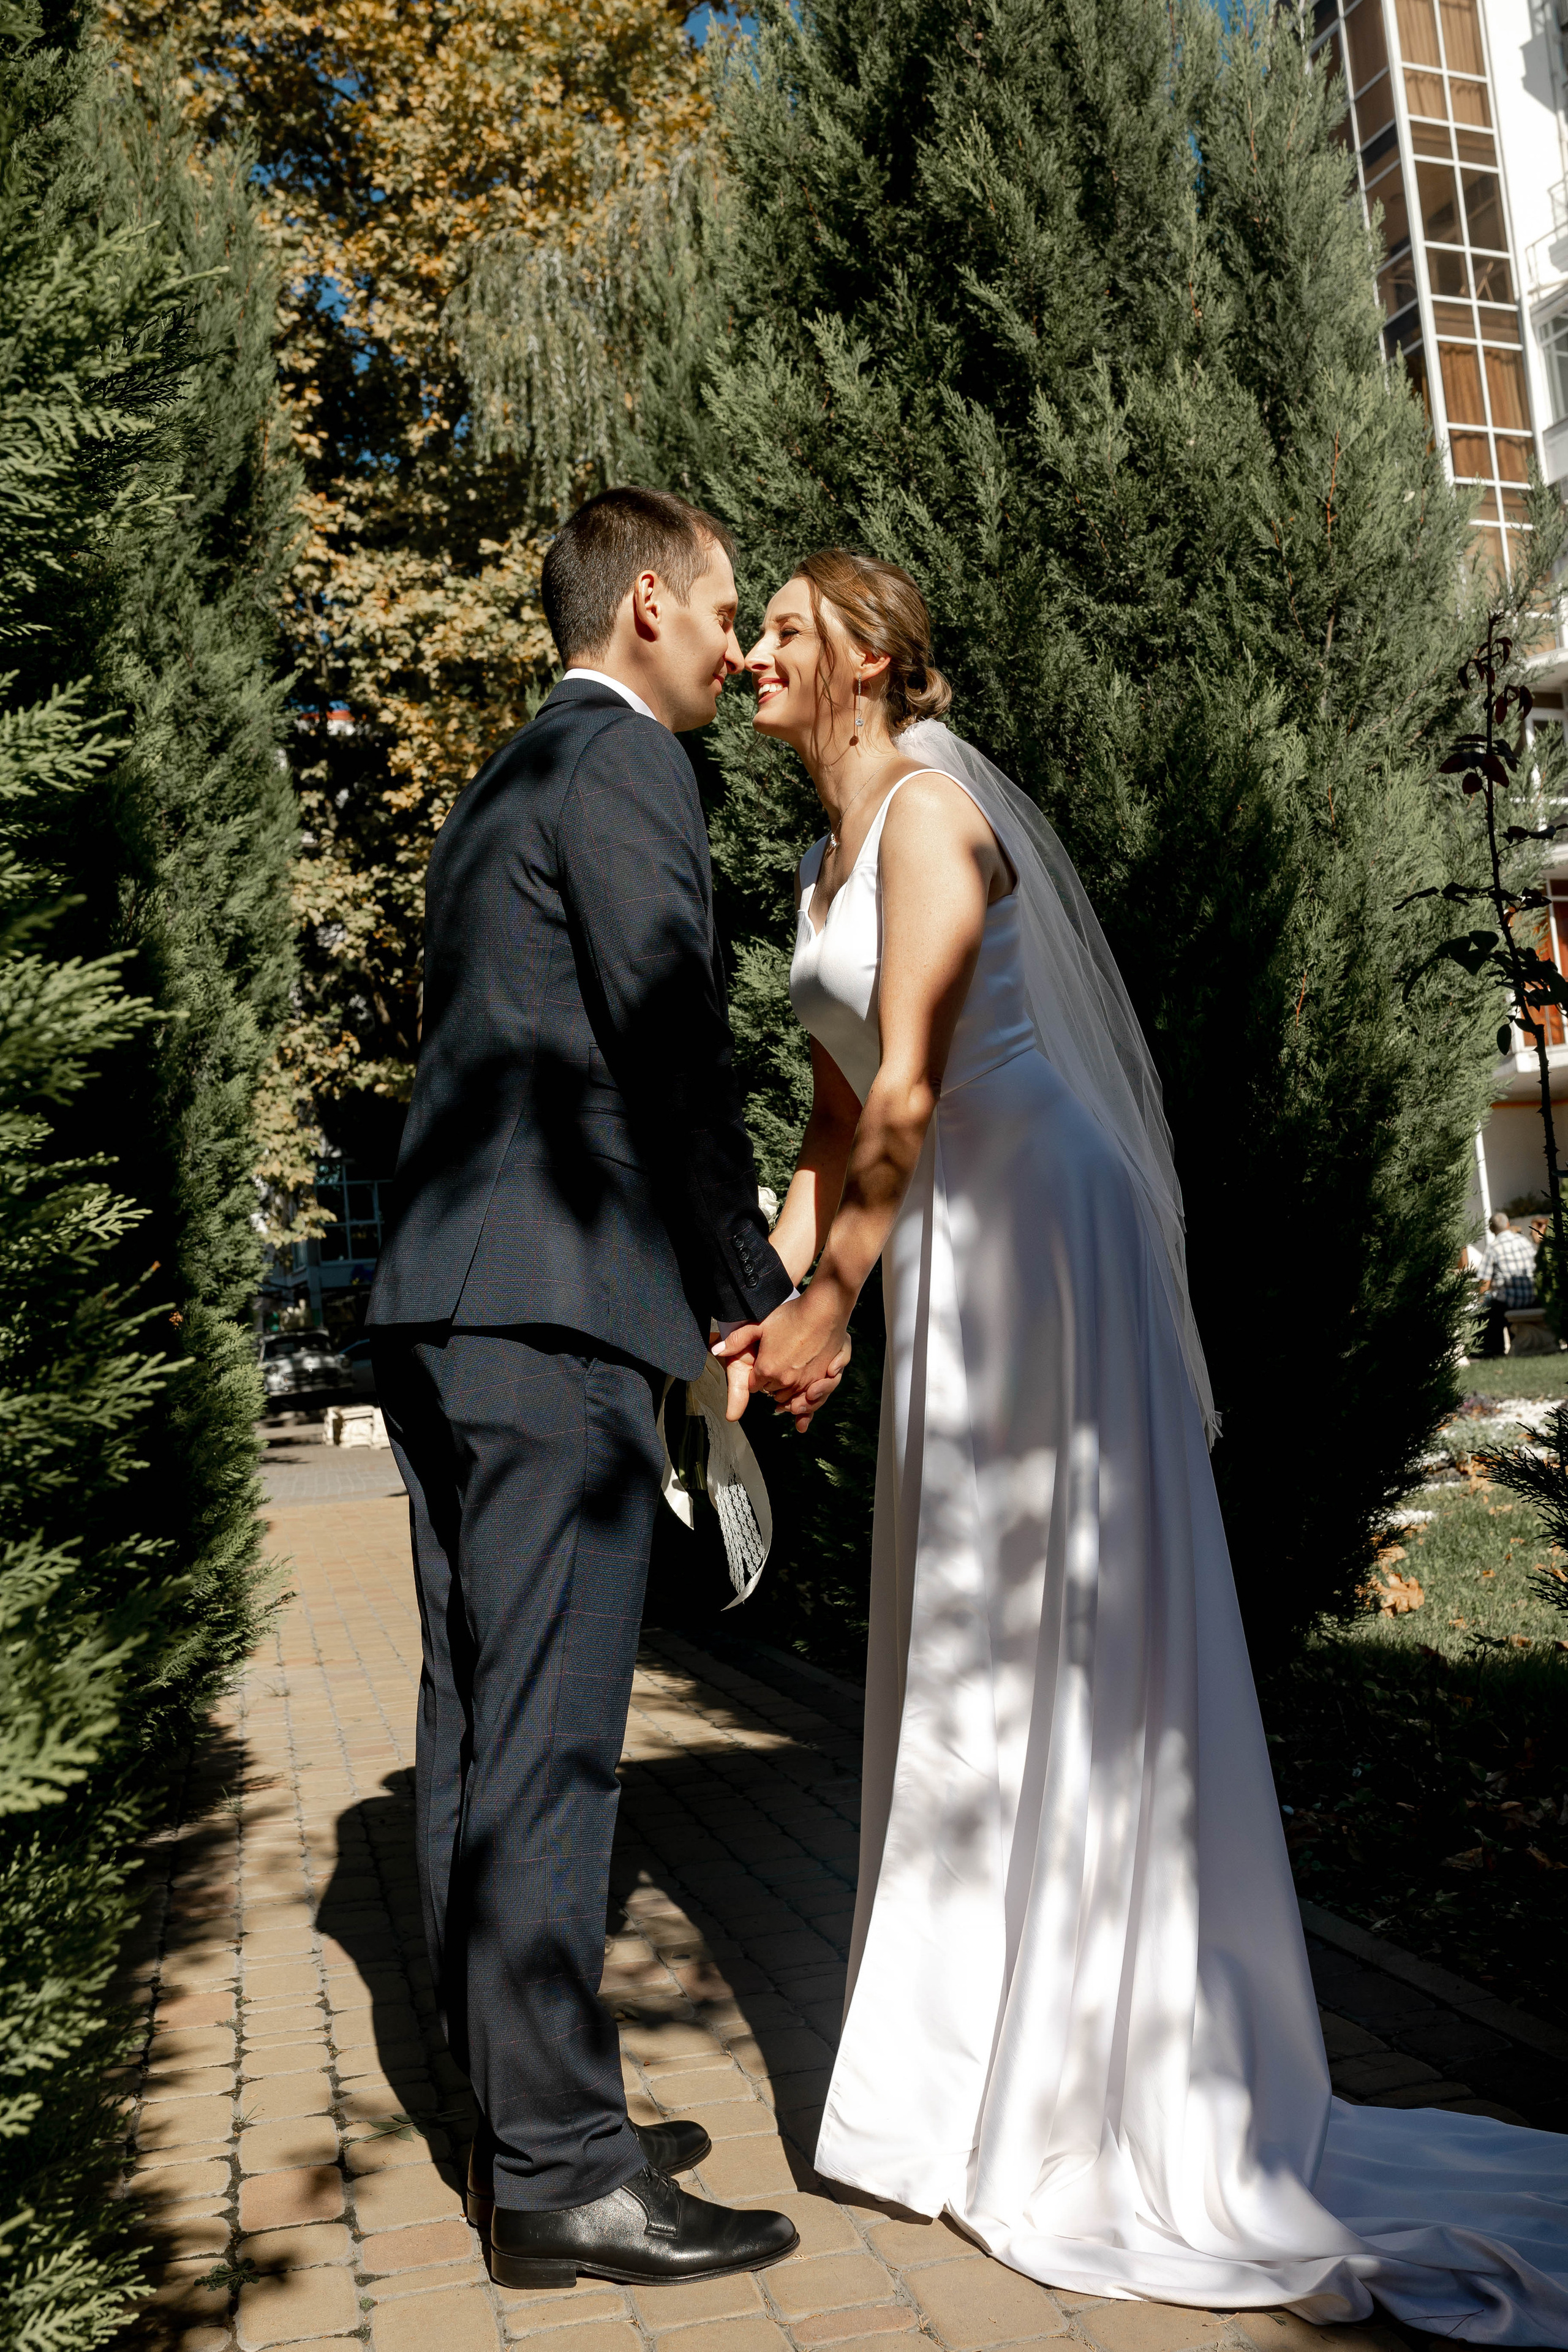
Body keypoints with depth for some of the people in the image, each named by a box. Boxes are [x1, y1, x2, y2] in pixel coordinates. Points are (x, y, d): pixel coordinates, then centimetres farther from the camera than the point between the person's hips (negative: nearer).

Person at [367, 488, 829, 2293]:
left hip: (441, 1308, 10)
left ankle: (519, 2118, 23)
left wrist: (695, 1287, 22)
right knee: (547, 1745, -6)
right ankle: (559, 2174, 4)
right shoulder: (623, 762, -4)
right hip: (551, 1319, -10)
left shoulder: (498, 787, 24)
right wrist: (757, 1299, -1)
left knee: (481, 1736, 12)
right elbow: (675, 1050, -11)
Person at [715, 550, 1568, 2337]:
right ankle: (1004, 2066, 28)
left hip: (1031, 1229, -9)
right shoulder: (831, 859, 20)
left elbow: (908, 1091, -16)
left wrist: (829, 1301, -10)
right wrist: (759, 1300, 10)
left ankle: (1128, 2109, 13)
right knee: (966, 1644, 12)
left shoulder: (930, 806, -9)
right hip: (954, 1248, 9)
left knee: (1050, 1626, -3)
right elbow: (838, 1114, 19)